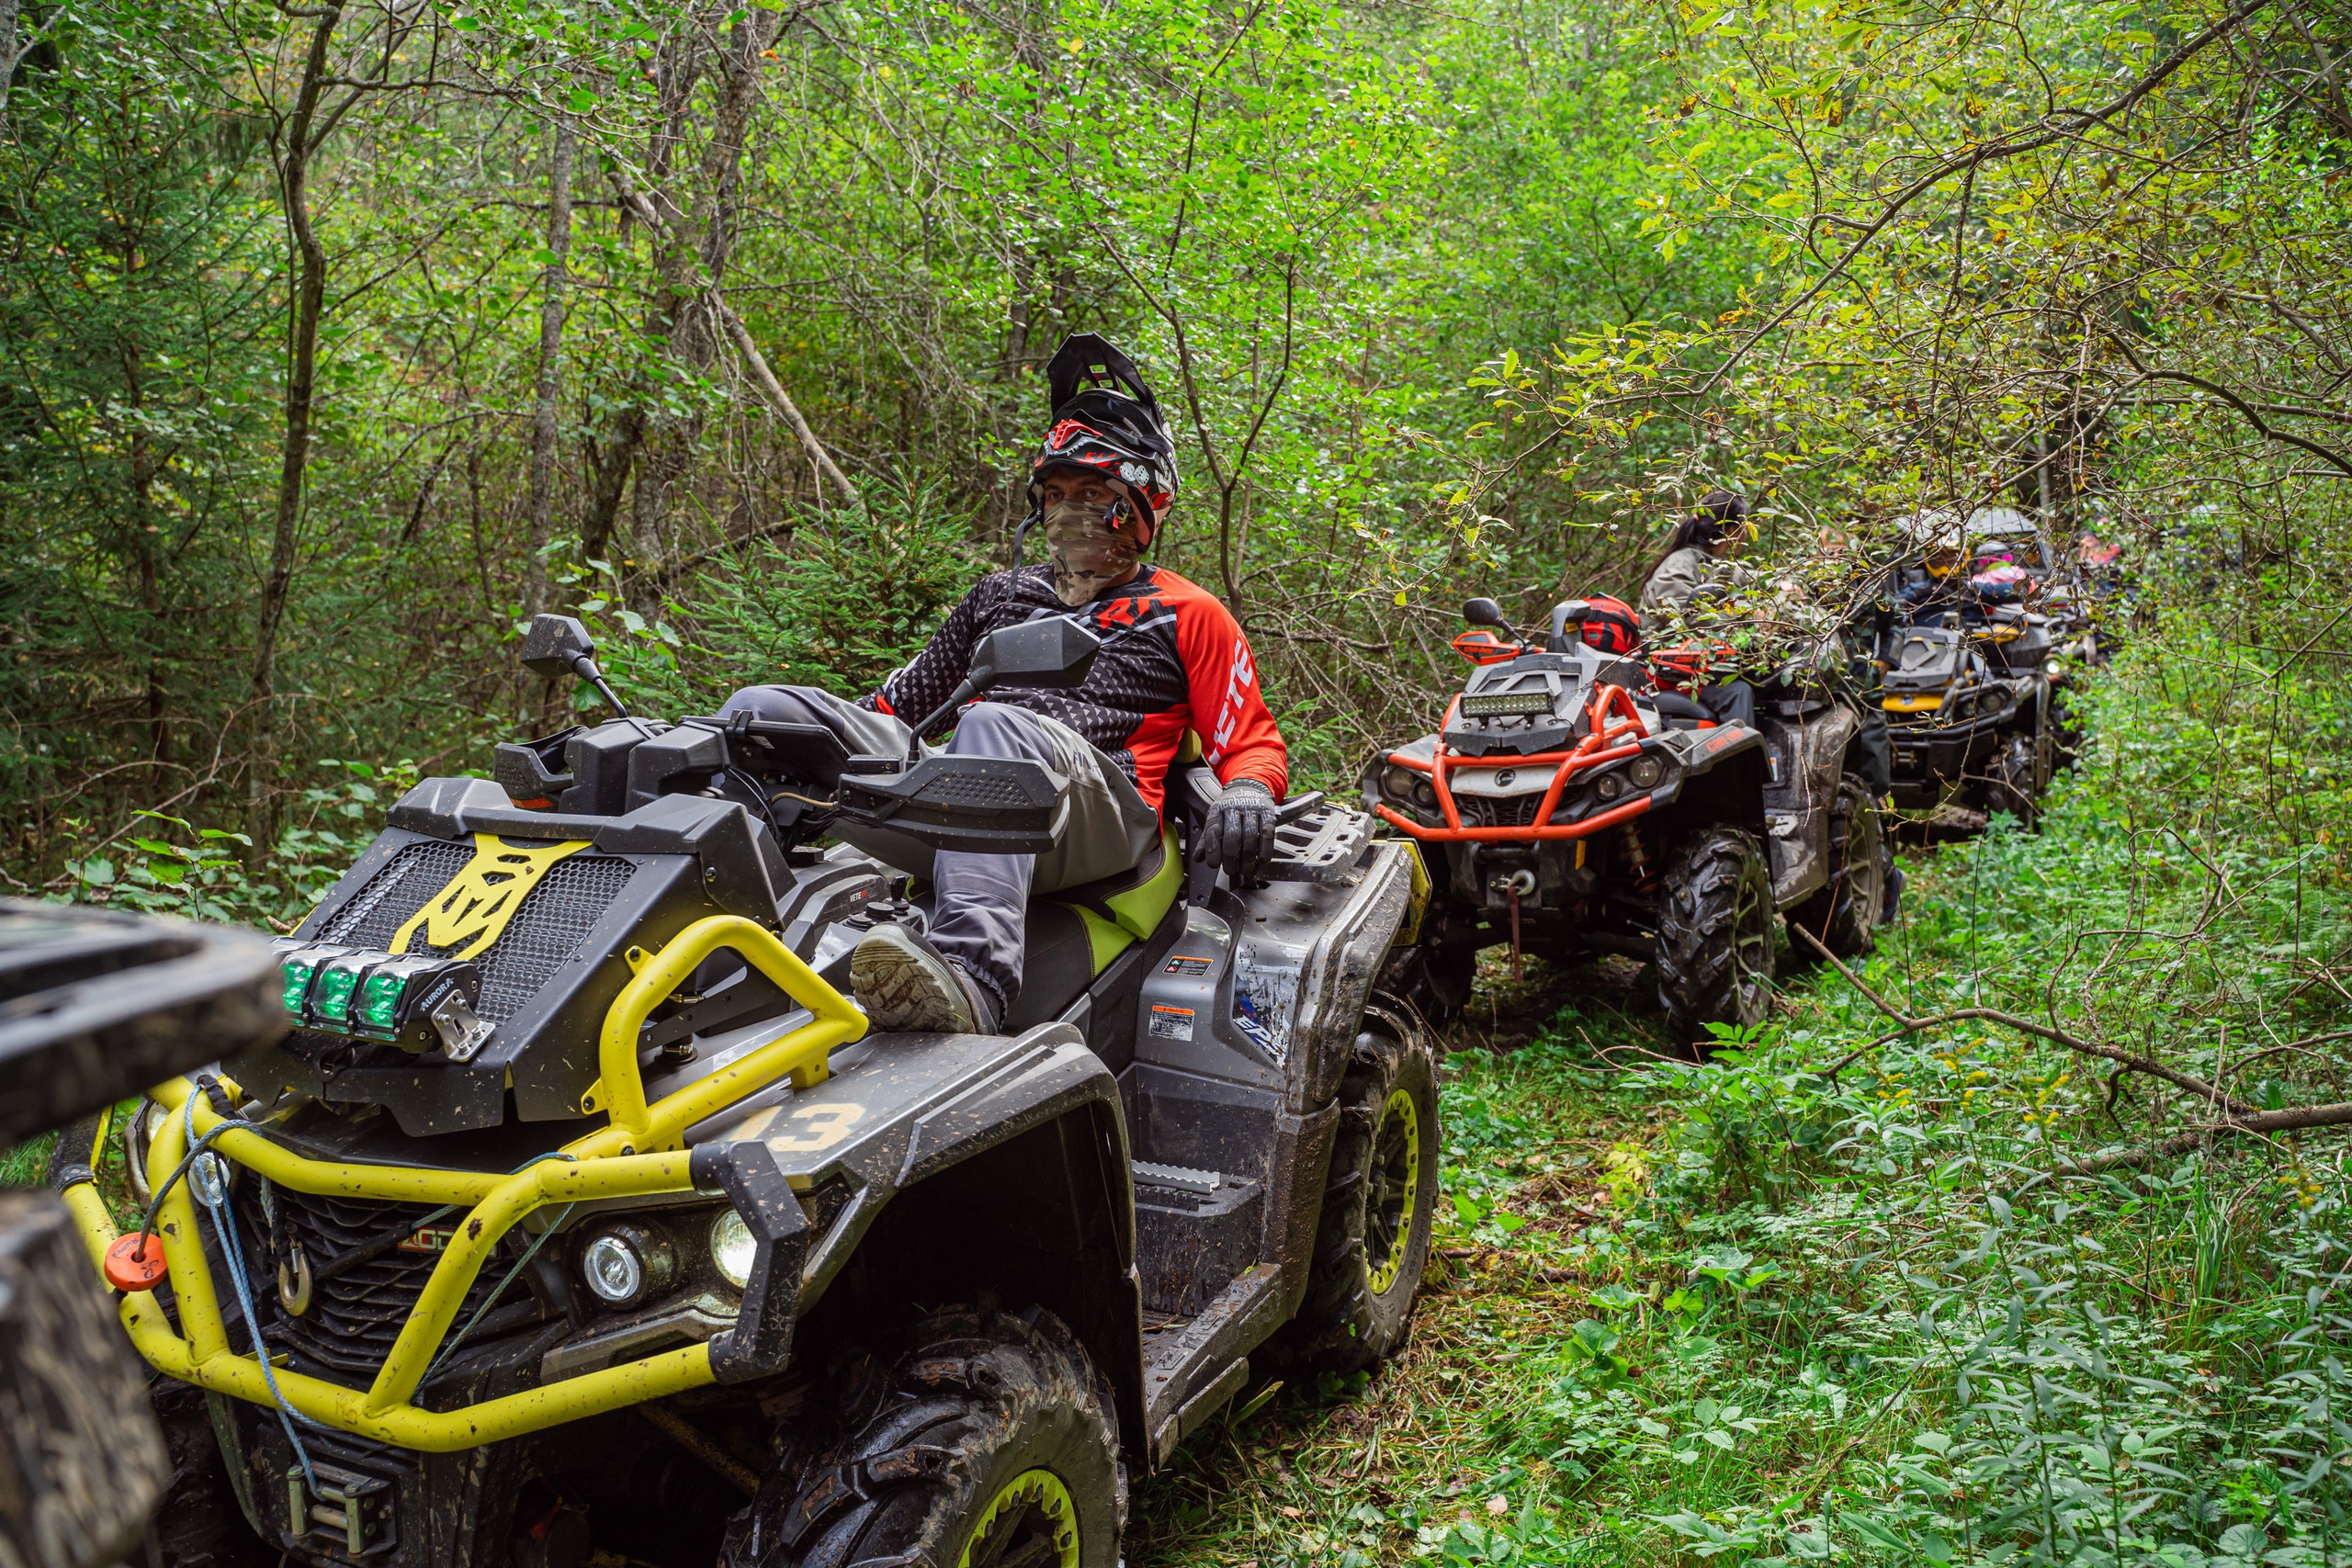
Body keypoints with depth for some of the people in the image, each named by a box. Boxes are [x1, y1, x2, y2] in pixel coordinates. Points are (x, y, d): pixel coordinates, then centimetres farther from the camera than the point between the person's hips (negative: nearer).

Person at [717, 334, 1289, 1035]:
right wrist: (832, 725, 18)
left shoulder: (1186, 616, 21)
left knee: (994, 726, -40)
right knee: (764, 709, -15)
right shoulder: (1001, 594, 33)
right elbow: (905, 700, 35)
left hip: (1101, 813, -4)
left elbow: (1254, 743, 16)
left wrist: (1248, 792, -8)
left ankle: (970, 971, -62)